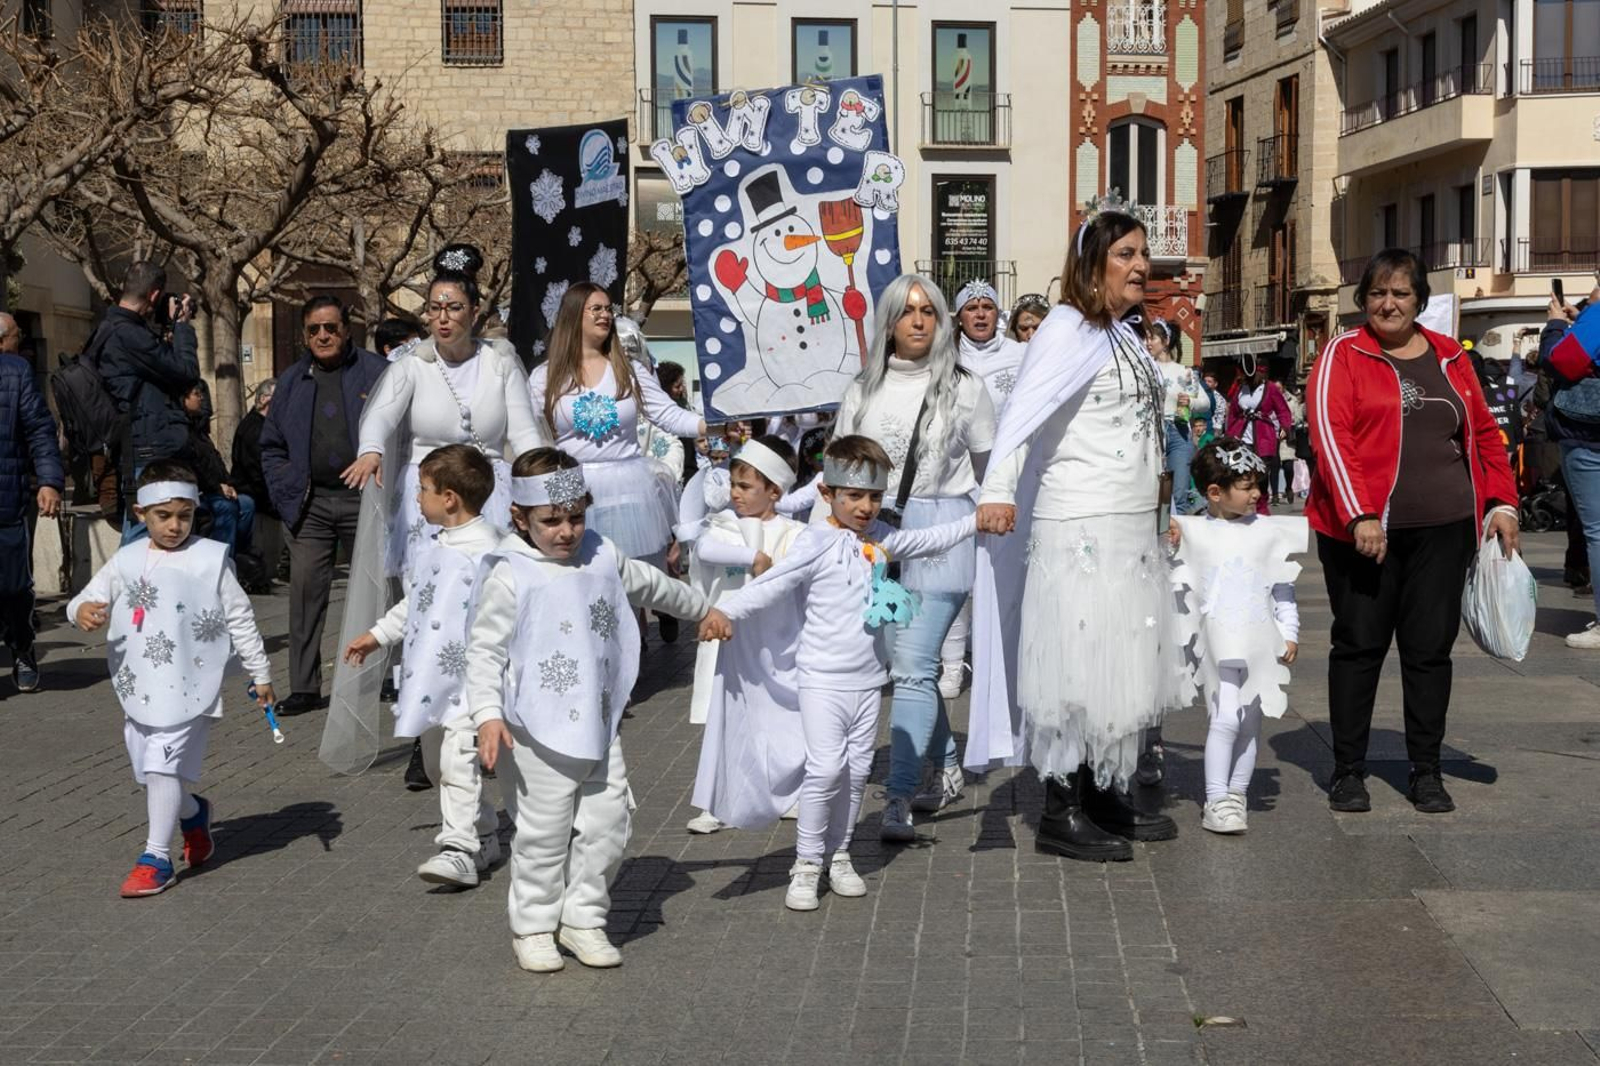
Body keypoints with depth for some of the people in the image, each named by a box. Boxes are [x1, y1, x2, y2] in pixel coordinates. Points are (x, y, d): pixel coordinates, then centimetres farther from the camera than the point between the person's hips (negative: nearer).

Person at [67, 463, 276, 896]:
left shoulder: (211, 559, -2)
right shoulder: (126, 561, 6)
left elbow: (240, 619, 3)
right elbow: (91, 598, 9)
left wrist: (260, 674, 5)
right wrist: (82, 611, -17)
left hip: (188, 687, -5)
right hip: (138, 687, 5)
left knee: (164, 766, -13)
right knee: (150, 769, 13)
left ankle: (156, 858, -6)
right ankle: (193, 812, 42)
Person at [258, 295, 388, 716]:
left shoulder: (377, 373, 0)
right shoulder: (292, 381, 11)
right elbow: (272, 446, 16)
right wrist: (287, 496, 4)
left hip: (364, 500, -2)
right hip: (312, 503, 3)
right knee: (305, 587, -4)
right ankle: (304, 687, 1)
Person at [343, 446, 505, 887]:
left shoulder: (486, 551, -16)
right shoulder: (430, 548, 12)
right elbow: (412, 603, 26)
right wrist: (378, 635, 29)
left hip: (469, 677, -10)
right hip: (429, 677, 10)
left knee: (458, 761, -15)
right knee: (436, 763, 16)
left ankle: (460, 851, -11)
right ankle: (483, 837, 27)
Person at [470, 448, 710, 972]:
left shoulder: (603, 558, 5)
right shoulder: (510, 577, -11)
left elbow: (650, 586, 24)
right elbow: (484, 650, -10)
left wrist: (703, 609, 39)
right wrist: (488, 714, -21)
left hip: (600, 727, 5)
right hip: (540, 735, -5)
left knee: (606, 826, 7)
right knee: (544, 833, 2)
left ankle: (583, 919, 23)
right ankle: (533, 927, 19)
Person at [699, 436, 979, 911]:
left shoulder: (881, 538, 8)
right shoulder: (817, 542, -12)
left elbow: (928, 540, 26)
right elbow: (773, 583, -20)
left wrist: (976, 520, 26)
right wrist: (726, 610, -33)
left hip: (867, 677, 6)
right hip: (823, 678, -6)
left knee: (857, 769, 9)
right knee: (827, 766, -13)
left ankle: (839, 855, 23)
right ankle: (806, 863, 0)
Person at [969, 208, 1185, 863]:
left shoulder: (1125, 335, 17)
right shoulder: (1068, 329, -12)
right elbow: (1024, 409, -26)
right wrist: (998, 490, -40)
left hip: (1133, 528, 9)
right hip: (1082, 530, -9)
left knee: (1123, 663, 14)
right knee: (1080, 667, -7)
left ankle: (1106, 797, 24)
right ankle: (1060, 815, 1)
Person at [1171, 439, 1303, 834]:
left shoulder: (1269, 532, 7)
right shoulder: (1192, 534, 0)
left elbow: (1284, 587, 12)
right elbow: (1180, 588, 6)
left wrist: (1290, 633, 8)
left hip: (1262, 642, 3)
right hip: (1218, 644, -3)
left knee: (1251, 722, 7)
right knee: (1225, 717, -13)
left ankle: (1237, 794, 19)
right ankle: (1216, 801, -7)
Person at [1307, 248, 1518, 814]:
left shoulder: (1449, 358, 13)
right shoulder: (1343, 355, -1)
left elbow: (1484, 433, 18)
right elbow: (1329, 435, -12)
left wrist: (1501, 503, 9)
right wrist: (1359, 514, -21)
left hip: (1443, 530, 3)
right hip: (1362, 528, -3)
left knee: (1431, 646, 6)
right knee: (1359, 644, 3)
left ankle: (1426, 771, 17)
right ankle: (1348, 770, 13)